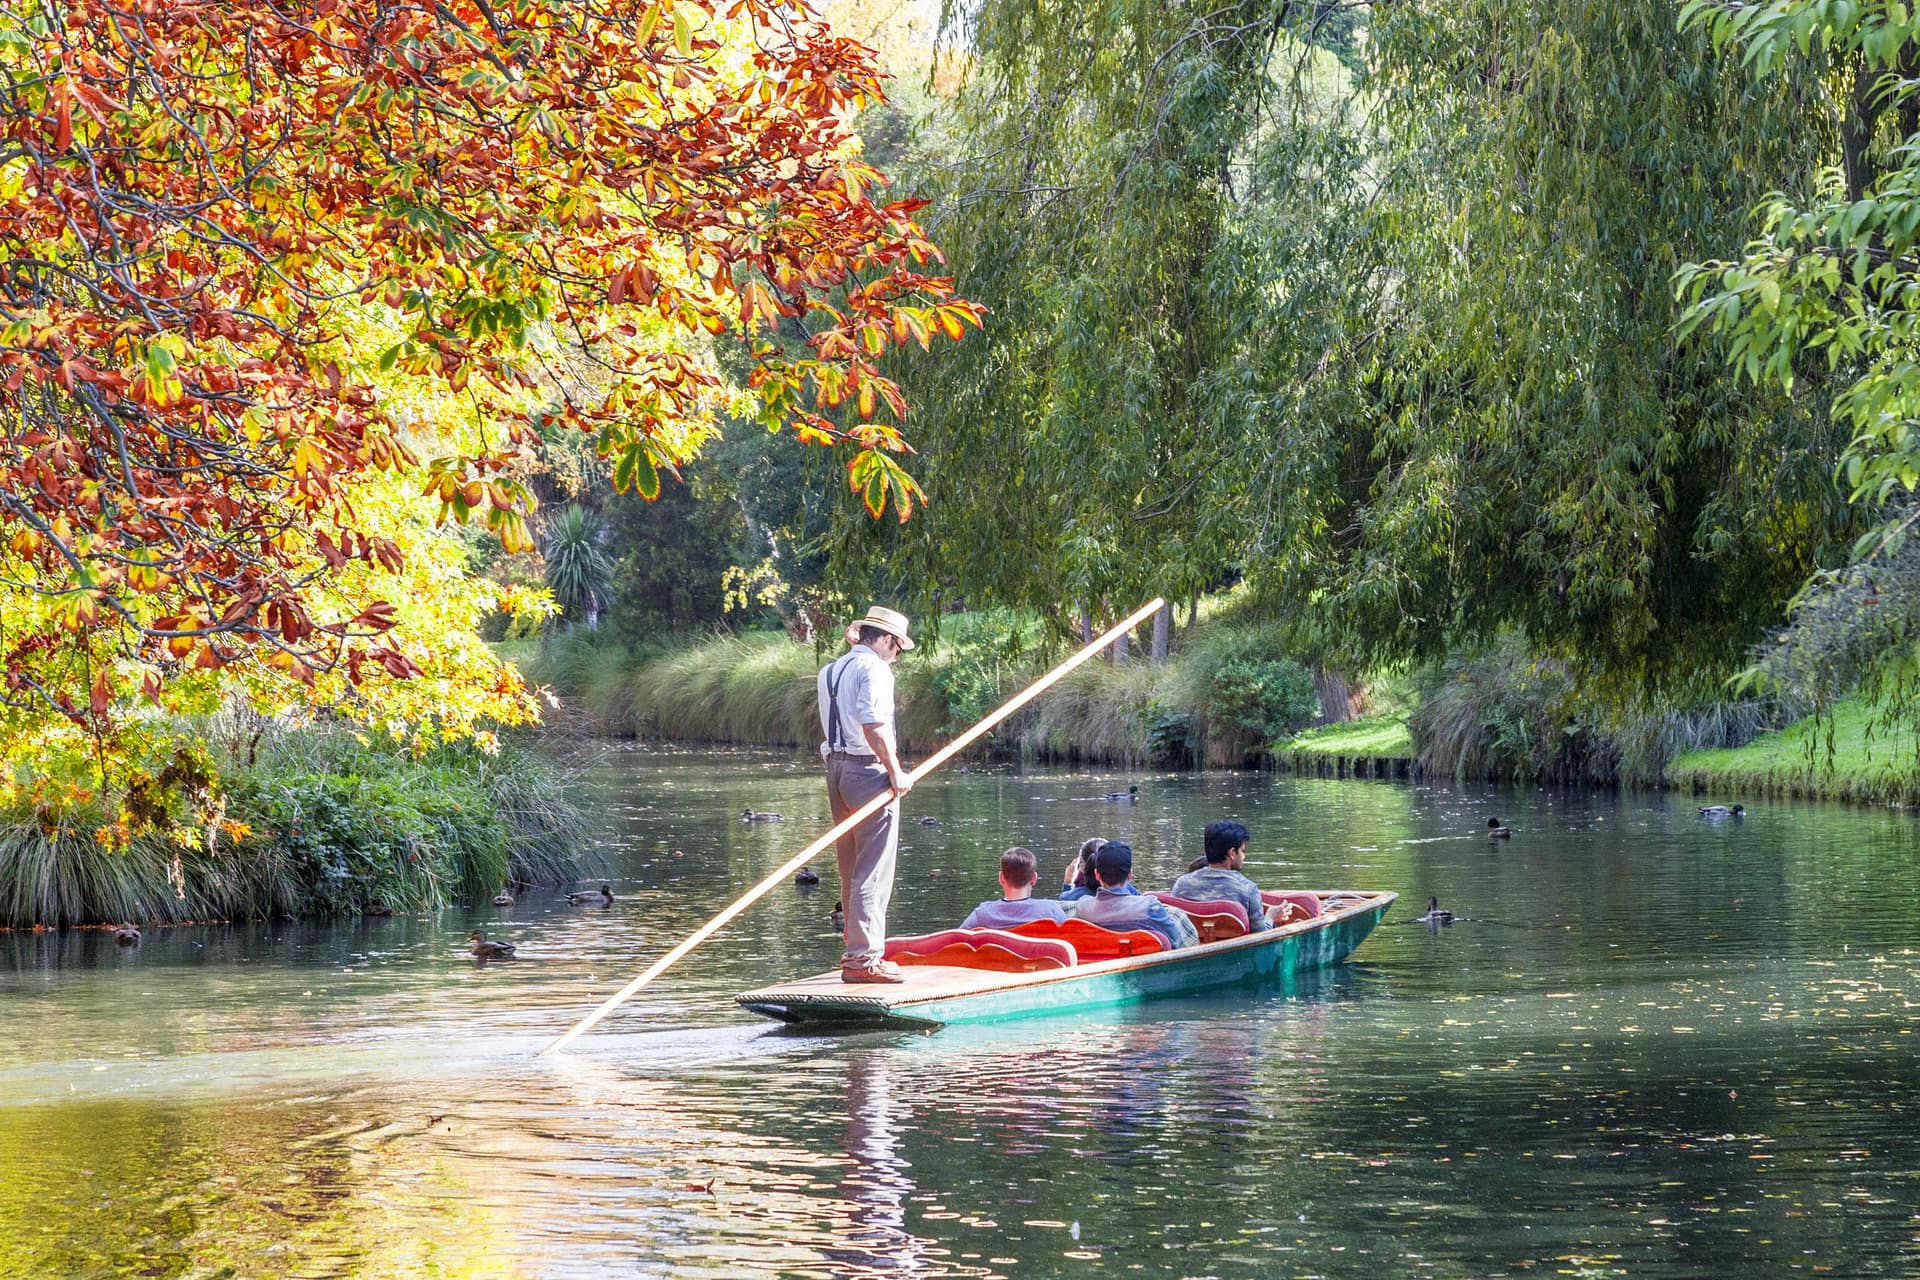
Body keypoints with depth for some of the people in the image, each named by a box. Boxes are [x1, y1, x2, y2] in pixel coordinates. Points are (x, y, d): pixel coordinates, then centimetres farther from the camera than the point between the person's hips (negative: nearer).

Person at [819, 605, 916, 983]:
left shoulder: (830, 671, 17)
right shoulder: (873, 669, -10)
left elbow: (832, 724, 13)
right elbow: (874, 725, -20)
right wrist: (896, 771, -16)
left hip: (836, 765, 9)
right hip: (868, 769, -9)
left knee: (851, 868, 14)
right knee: (873, 871, -7)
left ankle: (856, 951, 19)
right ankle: (864, 958, -10)